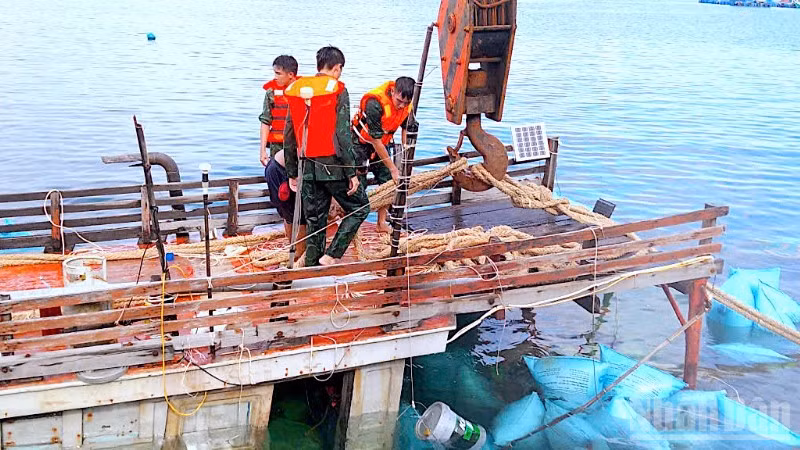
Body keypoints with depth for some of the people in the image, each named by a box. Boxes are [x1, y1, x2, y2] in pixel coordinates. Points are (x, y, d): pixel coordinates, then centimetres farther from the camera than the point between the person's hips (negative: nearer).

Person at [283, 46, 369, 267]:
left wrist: (292, 173, 18)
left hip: (309, 168, 5)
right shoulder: (337, 91, -8)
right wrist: (352, 172, -8)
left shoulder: (296, 90, 9)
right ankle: (331, 255, 0)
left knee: (314, 222, 13)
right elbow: (342, 135, -13)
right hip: (333, 166, -5)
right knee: (359, 208, 11)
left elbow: (289, 136, 11)